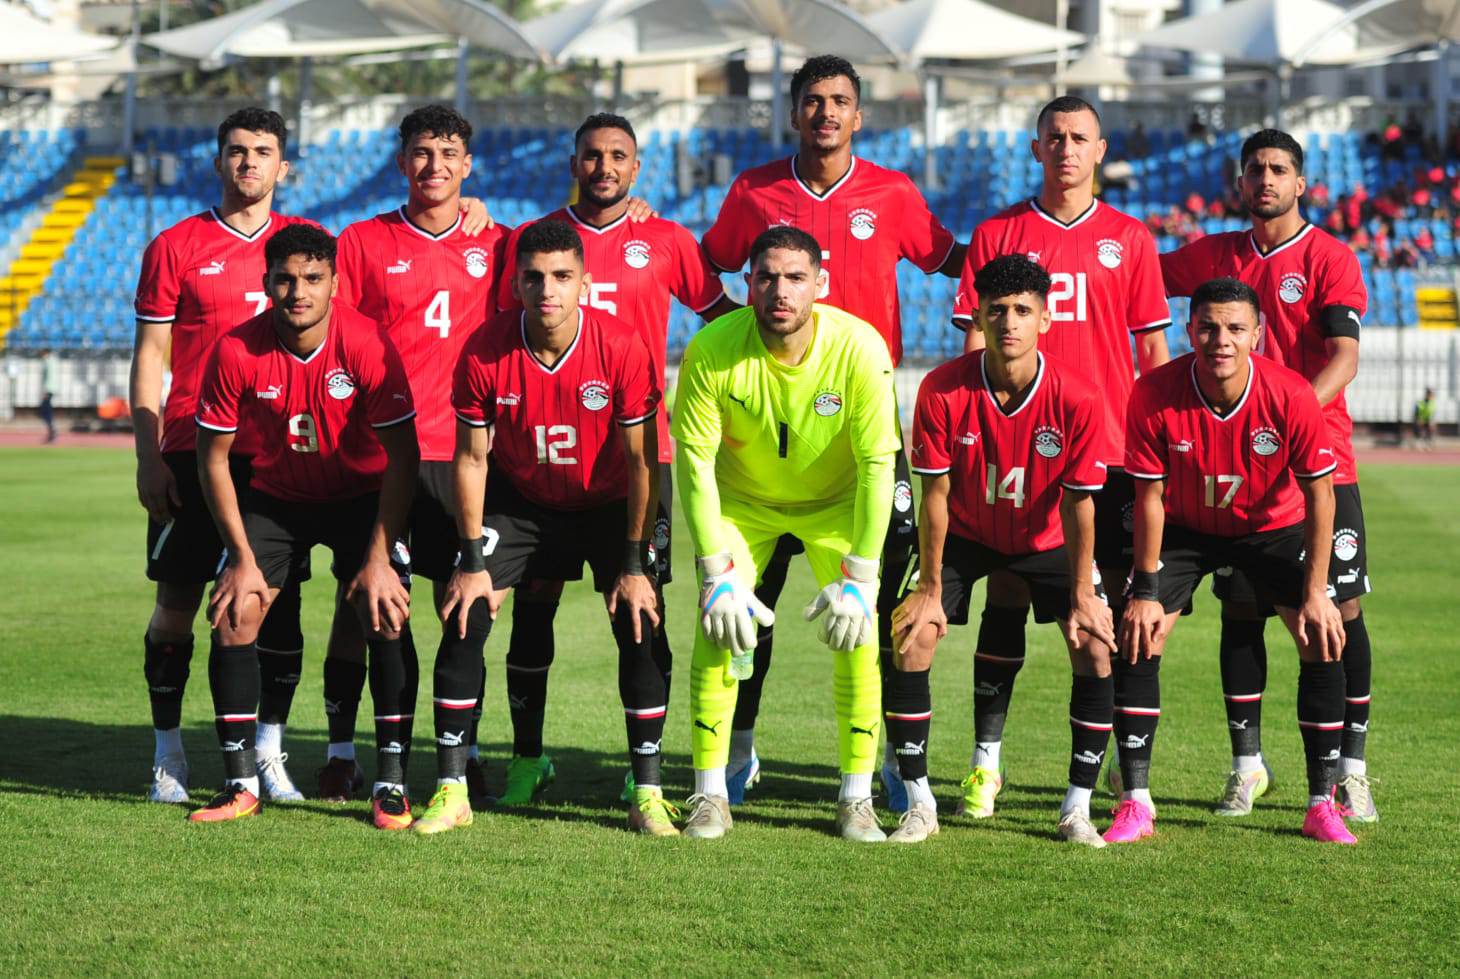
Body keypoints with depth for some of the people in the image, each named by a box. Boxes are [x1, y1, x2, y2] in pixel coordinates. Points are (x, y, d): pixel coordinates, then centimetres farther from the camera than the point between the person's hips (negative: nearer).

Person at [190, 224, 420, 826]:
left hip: (362, 494, -2)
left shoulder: (368, 346, -24)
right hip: (274, 496, 2)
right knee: (234, 615, -11)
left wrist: (378, 558, -21)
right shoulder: (237, 352, -20)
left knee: (386, 615, -18)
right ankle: (240, 785, -1)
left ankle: (391, 784, -11)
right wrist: (243, 558, -12)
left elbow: (402, 455, -18)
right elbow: (213, 458, -9)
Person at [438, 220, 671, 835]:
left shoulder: (621, 347, -25)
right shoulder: (485, 353, -22)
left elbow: (640, 460, -17)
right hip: (518, 500, 1)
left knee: (641, 628, -15)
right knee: (464, 620, -11)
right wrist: (473, 562, -12)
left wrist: (634, 566, -17)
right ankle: (450, 791, -2)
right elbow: (472, 458, -10)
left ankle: (647, 794, -3)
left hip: (608, 503, -1)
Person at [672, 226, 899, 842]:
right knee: (717, 629, -12)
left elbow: (877, 464, -21)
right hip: (741, 499, 0)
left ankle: (857, 799, 1)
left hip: (837, 503, 0)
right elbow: (694, 461, -18)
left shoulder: (859, 348, -27)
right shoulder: (712, 350, -26)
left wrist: (858, 577, -22)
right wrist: (718, 573, -21)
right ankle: (709, 796, 0)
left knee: (858, 635, -12)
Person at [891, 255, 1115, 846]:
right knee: (910, 644, -14)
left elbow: (1079, 503, -16)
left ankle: (1077, 809, 0)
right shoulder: (943, 391, -26)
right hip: (964, 533, 0)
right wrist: (930, 588, -14)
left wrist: (1081, 595, -16)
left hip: (1048, 538, 0)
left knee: (1097, 650, -14)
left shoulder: (1077, 399, -26)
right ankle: (919, 807, -1)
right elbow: (936, 494, -17)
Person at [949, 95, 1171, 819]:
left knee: (1119, 597, 1)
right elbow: (975, 346, 6)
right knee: (1006, 598, 0)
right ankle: (986, 759, 8)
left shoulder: (1129, 239, 8)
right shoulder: (997, 235, 6)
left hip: (1111, 447, 1)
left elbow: (1153, 351, 9)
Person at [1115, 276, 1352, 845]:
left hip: (1274, 526, 0)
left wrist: (1315, 591, -19)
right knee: (1138, 639, -14)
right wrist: (1147, 590, -15)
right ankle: (1136, 804, -4)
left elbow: (1319, 493, -18)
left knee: (1324, 642, -13)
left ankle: (1322, 805, 0)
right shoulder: (1155, 396, -27)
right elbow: (1150, 495, -16)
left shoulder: (1291, 396, -28)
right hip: (1185, 528, 0)